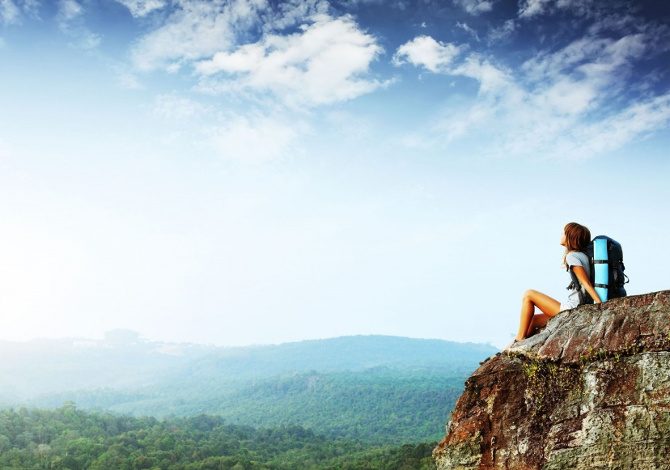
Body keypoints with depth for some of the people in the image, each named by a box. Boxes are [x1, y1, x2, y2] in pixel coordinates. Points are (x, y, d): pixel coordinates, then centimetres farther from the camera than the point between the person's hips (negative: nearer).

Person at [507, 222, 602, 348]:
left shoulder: (571, 256, -10)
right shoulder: (583, 255, 16)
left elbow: (587, 284, -18)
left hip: (571, 309, -9)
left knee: (528, 295, -3)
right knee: (534, 319, 17)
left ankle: (519, 340, -3)